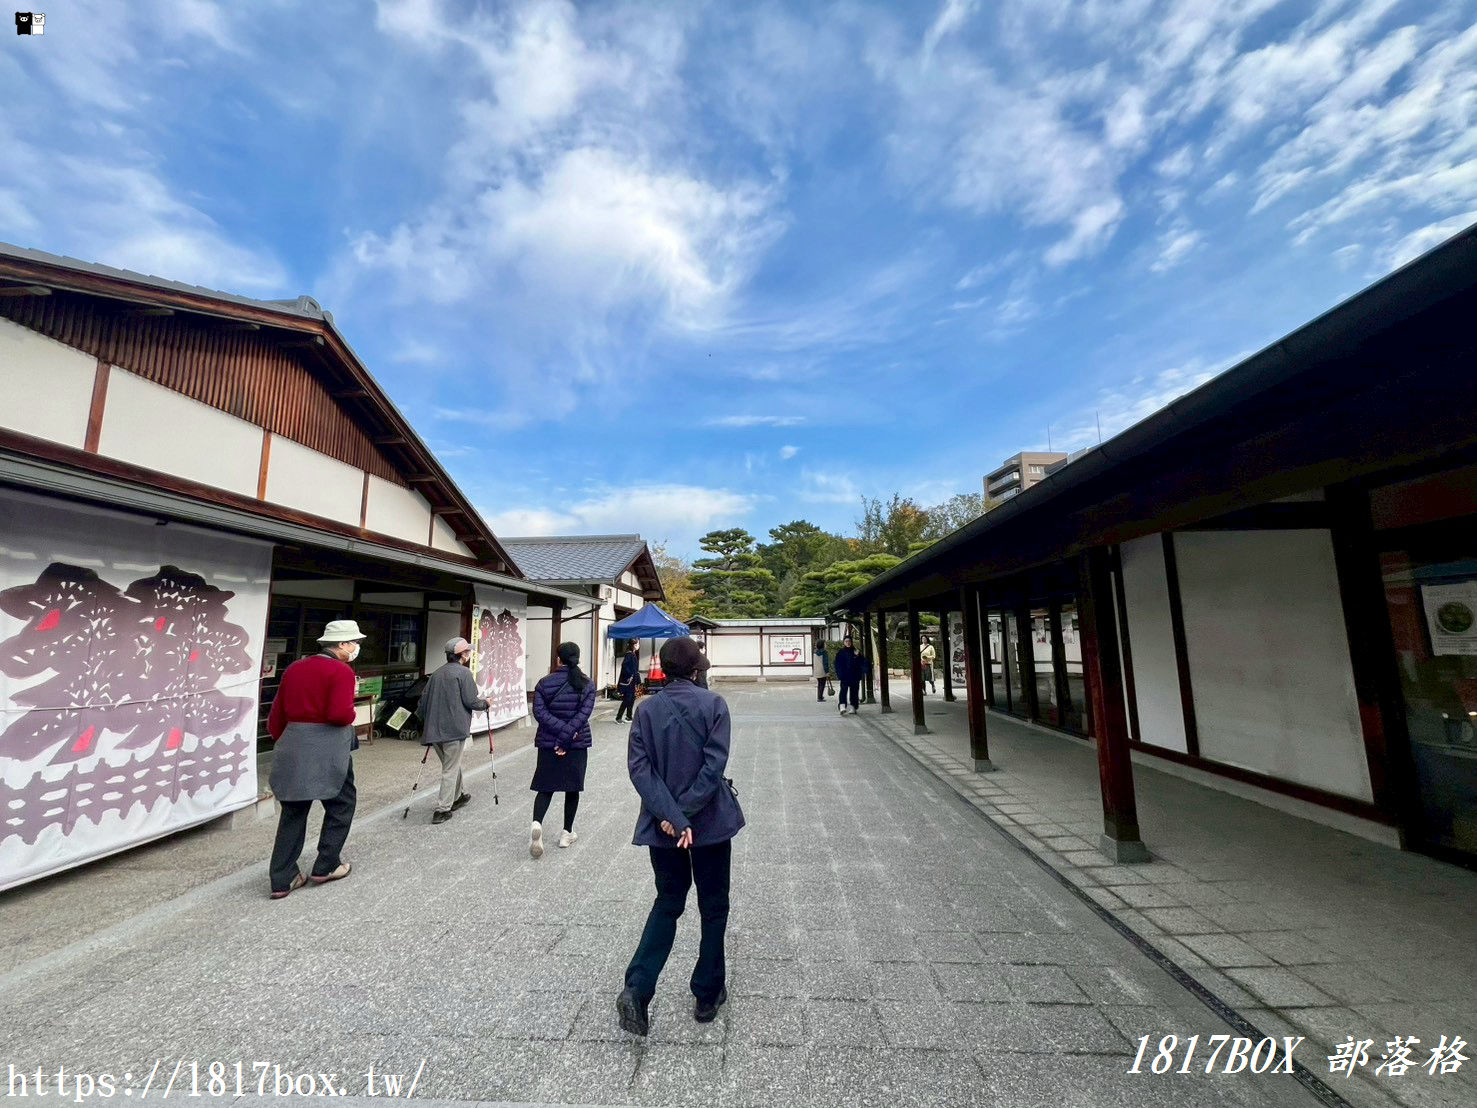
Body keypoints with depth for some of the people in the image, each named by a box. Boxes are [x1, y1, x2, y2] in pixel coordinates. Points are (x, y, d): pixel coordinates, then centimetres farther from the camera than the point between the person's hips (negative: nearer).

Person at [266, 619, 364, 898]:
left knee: (293, 811, 16)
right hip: (327, 751, -7)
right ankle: (326, 867, 21)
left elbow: (276, 716, 14)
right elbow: (340, 714, -23)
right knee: (341, 805, 13)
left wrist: (283, 742, 26)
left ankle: (283, 879, 19)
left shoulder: (294, 668, 11)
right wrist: (352, 714, -2)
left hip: (292, 747, 7)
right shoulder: (341, 671, -13)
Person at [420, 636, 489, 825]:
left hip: (435, 729, 7)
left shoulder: (436, 673, 11)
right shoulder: (463, 673, -10)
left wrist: (426, 722, 25)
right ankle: (442, 810, 2)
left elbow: (424, 699, 13)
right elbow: (471, 701, -14)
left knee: (452, 765, 22)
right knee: (451, 769, 1)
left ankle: (456, 797, 37)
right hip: (454, 729, -7)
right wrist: (485, 703, 6)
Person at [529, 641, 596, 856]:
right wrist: (566, 737, -16)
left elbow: (539, 711, -12)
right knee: (572, 787, 13)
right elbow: (583, 714, -15)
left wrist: (561, 730, -15)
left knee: (545, 786, 11)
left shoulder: (544, 683, -3)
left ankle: (537, 823, -13)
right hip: (578, 744, 0)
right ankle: (567, 833, 21)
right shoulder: (588, 685, -5)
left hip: (548, 743, 1)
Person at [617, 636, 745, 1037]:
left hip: (661, 825, 3)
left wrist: (670, 815, -15)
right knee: (713, 908, 18)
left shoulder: (647, 709, -4)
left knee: (668, 902, 23)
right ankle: (707, 995, 31)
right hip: (709, 822, -3)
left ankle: (637, 989, 12)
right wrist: (685, 813, -14)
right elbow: (714, 764, -19)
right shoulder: (713, 704, -12)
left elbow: (638, 766, -10)